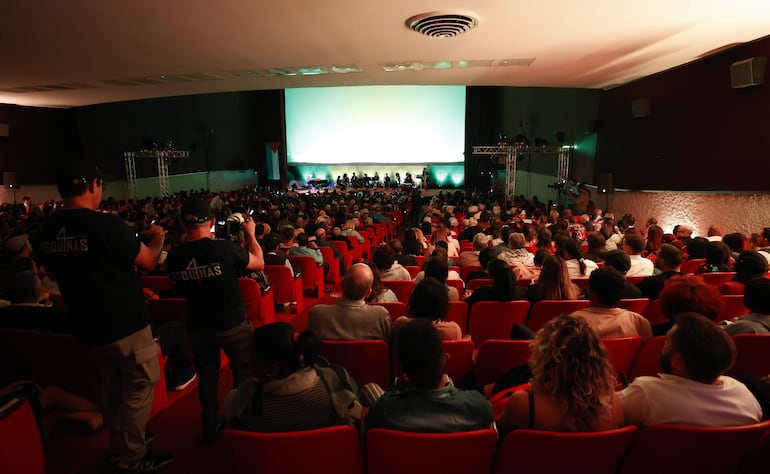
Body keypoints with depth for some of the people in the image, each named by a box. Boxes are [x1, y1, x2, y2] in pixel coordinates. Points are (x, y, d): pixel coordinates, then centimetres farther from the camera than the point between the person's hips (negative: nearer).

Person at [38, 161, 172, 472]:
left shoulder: (49, 230, 1)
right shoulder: (105, 223, -22)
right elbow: (148, 261, -12)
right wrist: (157, 239, 8)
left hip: (88, 325, 8)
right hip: (125, 323, -7)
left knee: (113, 383, 24)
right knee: (139, 387, 8)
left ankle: (118, 443, 38)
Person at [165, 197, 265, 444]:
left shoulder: (174, 256, -12)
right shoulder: (225, 249, -24)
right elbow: (259, 263, -7)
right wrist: (251, 234, 6)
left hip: (198, 326, 4)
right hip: (232, 324, -3)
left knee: (207, 376, 21)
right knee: (243, 373, 17)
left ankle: (210, 425, 35)